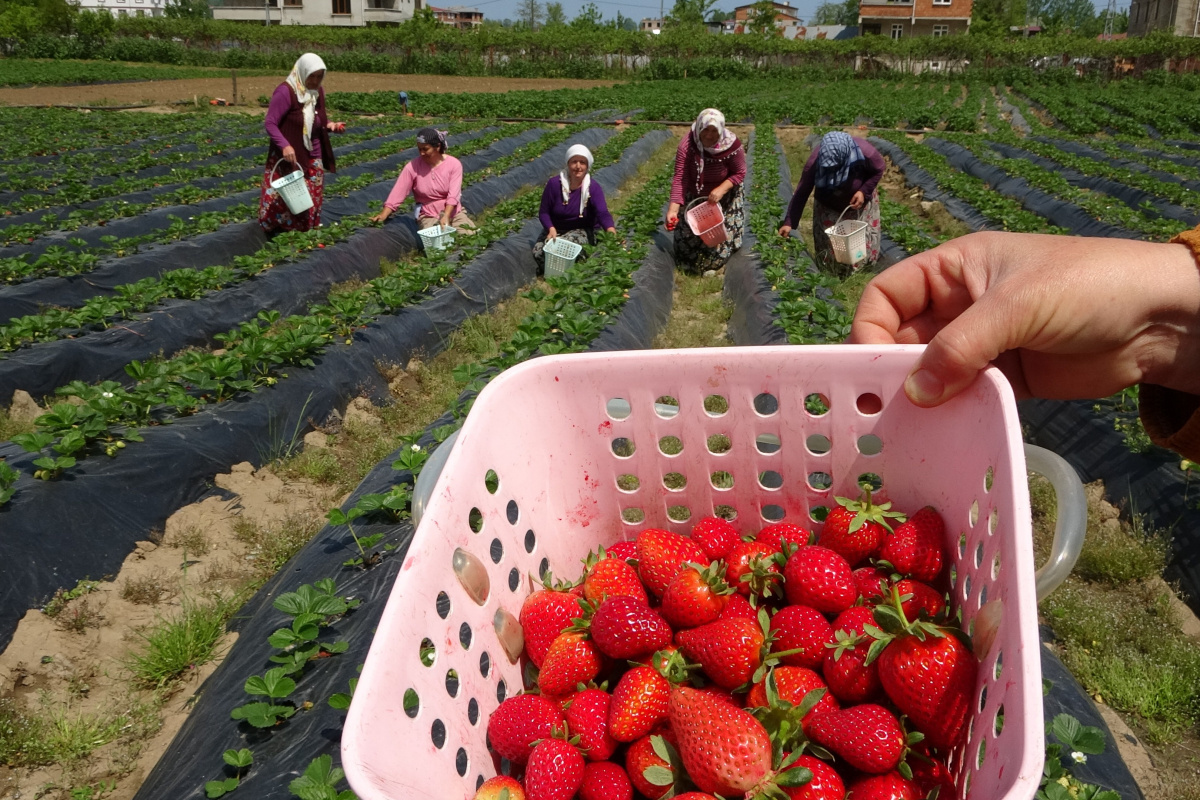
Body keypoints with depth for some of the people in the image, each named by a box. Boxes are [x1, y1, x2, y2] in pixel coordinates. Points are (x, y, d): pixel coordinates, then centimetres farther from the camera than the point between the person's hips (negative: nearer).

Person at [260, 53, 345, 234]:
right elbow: (270, 123, -17)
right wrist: (284, 145, -31)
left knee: (311, 200, 11)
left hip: (312, 158, 7)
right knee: (285, 198, -4)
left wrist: (330, 125, -6)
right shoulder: (285, 92, -17)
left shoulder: (318, 92, 4)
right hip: (289, 157, -7)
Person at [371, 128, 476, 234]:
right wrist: (383, 216, -25)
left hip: (454, 213, 1)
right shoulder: (412, 167, -9)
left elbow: (453, 195, -17)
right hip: (428, 216, -1)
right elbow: (397, 193, -12)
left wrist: (446, 217, -32)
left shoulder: (454, 164, -9)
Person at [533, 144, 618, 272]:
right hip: (556, 229, 2)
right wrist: (551, 229, -29)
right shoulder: (554, 184, -15)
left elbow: (602, 212, -33)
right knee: (538, 252, -22)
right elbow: (543, 212, -7)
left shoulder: (593, 188, -17)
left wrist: (611, 230, -56)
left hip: (583, 231, -2)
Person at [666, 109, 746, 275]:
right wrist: (673, 209, -41)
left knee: (718, 242, 8)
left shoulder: (732, 146, -29)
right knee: (688, 239, 13)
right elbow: (680, 178, -32)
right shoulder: (687, 145, -29)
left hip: (723, 198, -1)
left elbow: (740, 173, -18)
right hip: (695, 198, 1)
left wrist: (721, 190, -36)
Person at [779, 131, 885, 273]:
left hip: (860, 205, 0)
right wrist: (789, 222, -30)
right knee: (828, 246, 2)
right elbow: (802, 192, -27)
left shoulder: (864, 152, -34)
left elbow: (879, 169, -13)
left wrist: (864, 191, -26)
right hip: (828, 208, 0)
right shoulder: (815, 161, -33)